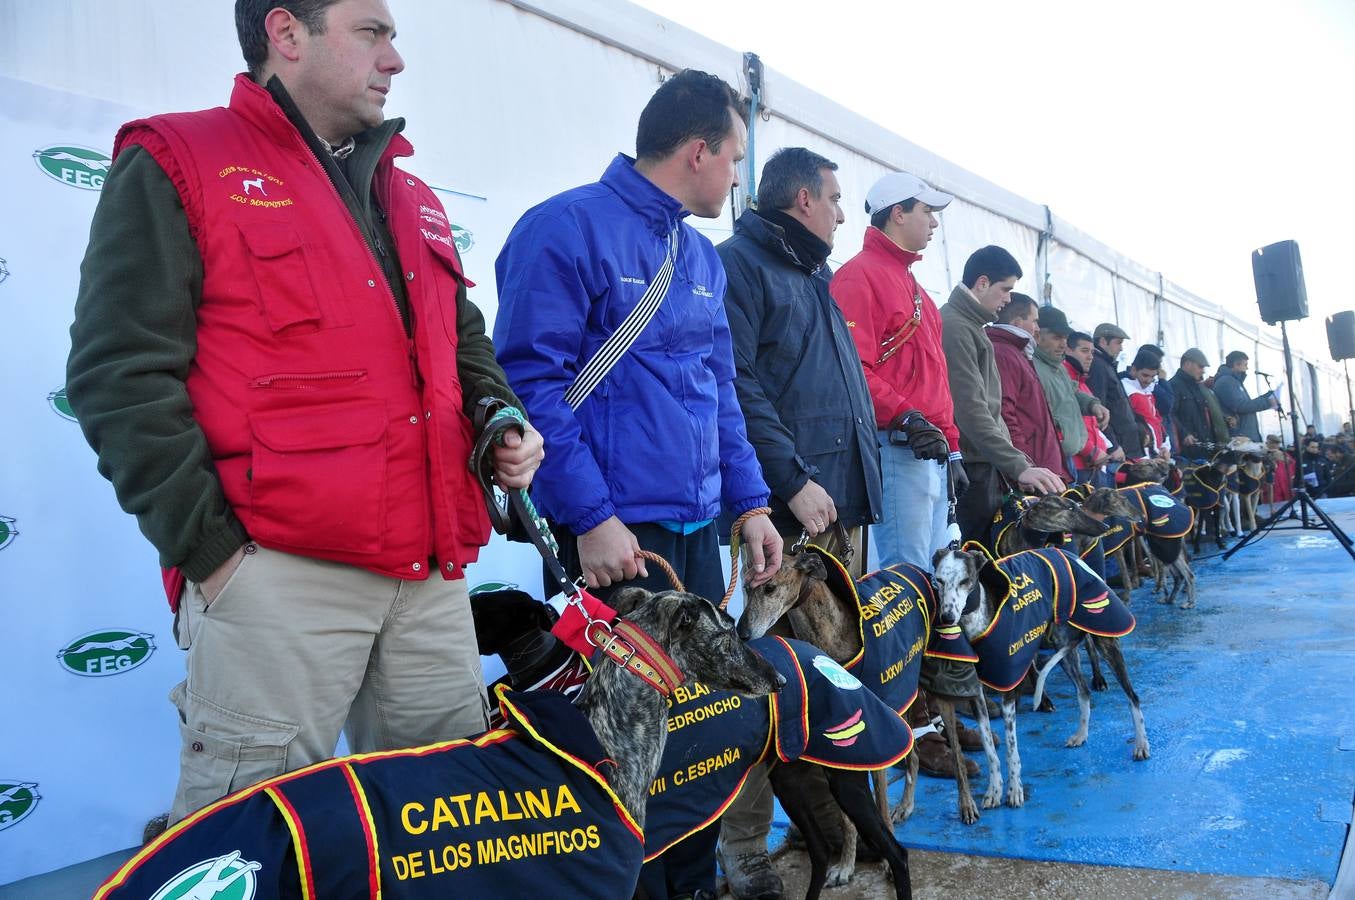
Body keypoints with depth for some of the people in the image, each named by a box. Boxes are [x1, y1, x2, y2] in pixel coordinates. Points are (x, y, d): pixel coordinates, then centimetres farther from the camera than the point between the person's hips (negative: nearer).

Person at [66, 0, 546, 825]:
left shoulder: (411, 199, 20)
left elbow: (465, 344, 28)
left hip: (433, 574, 7)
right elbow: (123, 372, -7)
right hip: (276, 573, -6)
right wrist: (207, 545, -13)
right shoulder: (176, 164, 1)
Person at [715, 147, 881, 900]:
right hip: (785, 510, -9)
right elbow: (738, 384, -17)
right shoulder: (739, 262, -5)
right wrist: (793, 480, -20)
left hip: (843, 507, 9)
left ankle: (829, 810, 26)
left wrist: (863, 484, 17)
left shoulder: (815, 278, 24)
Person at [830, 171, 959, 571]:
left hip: (931, 452, 10)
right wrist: (907, 418, -24)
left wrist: (952, 445, 22)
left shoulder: (908, 280, 24)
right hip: (898, 448, -10)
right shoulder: (860, 275, -7)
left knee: (936, 571, 13)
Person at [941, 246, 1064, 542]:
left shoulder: (970, 326, 19)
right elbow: (971, 411, -21)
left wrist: (1016, 462, 16)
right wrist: (1019, 467, -23)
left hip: (984, 466, 10)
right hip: (968, 469, -10)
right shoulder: (954, 327, -13)